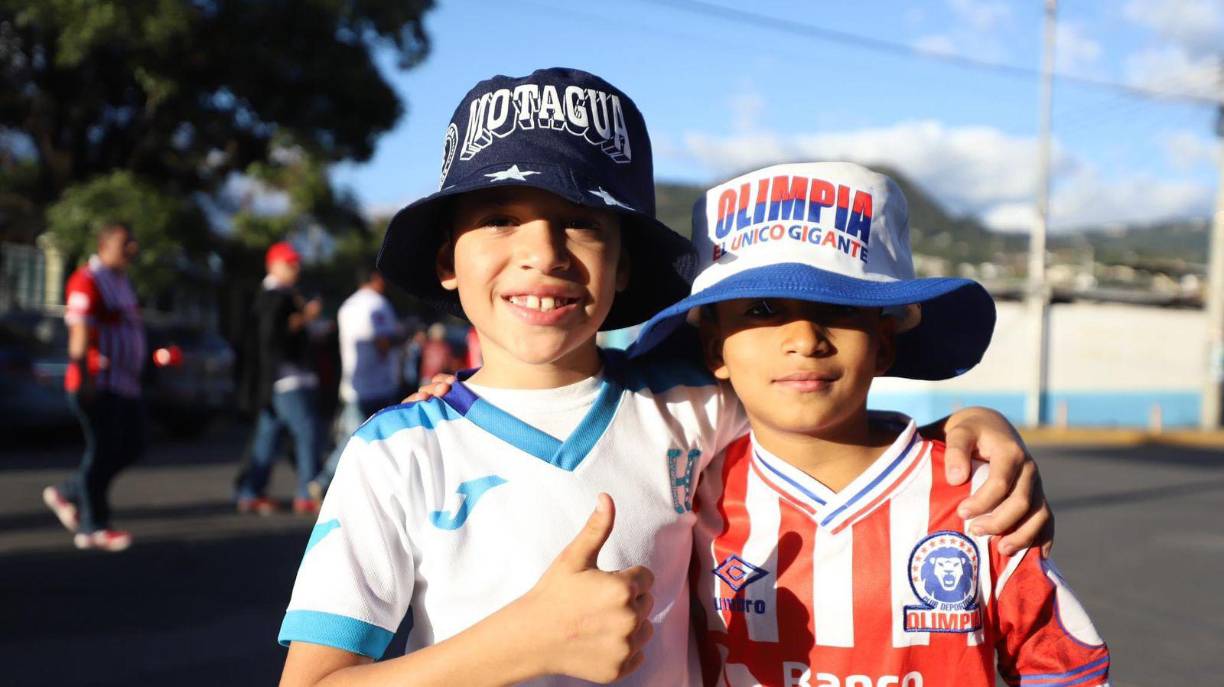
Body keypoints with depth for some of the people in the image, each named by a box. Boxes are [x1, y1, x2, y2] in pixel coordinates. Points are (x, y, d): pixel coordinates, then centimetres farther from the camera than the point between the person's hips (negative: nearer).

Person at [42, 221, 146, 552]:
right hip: (98, 383, -10)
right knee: (102, 450, -4)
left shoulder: (121, 281, 18)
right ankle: (92, 527, 7)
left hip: (124, 384, 10)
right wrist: (84, 377, -27)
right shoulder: (88, 280, -12)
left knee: (134, 444, 10)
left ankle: (67, 494, 22)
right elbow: (80, 331, -20)